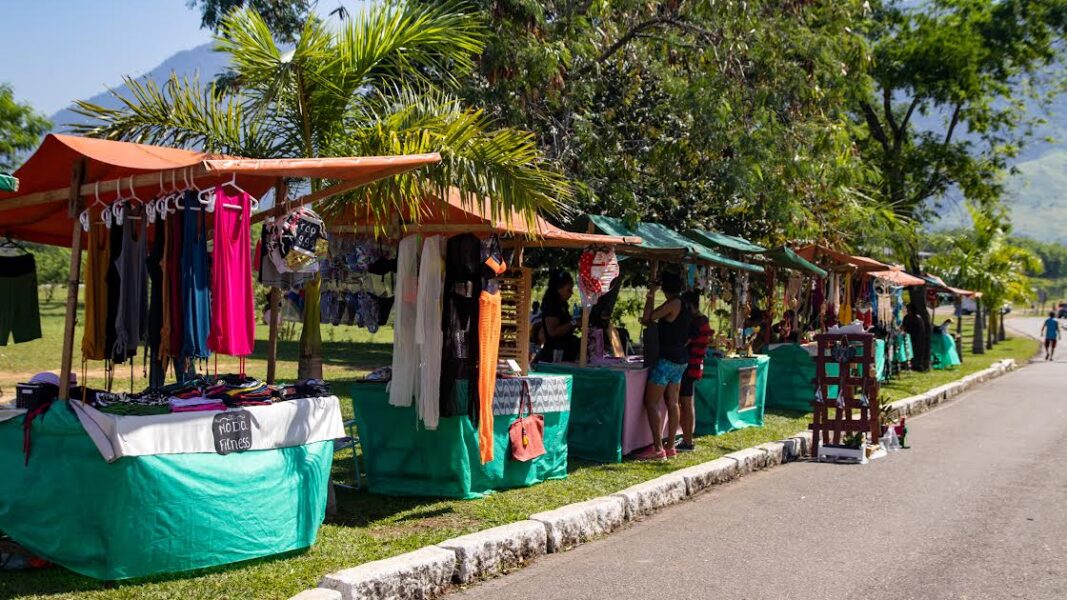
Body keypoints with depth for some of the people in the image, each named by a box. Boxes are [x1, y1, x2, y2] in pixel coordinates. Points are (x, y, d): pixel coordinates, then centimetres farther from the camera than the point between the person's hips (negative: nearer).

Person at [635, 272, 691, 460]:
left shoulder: (674, 303, -15)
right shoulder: (685, 307, 11)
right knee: (672, 403, 11)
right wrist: (651, 323, 22)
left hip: (667, 359, -9)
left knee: (651, 402, -6)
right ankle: (670, 447, 13)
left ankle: (657, 448, -10)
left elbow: (647, 317, -12)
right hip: (681, 360, 9)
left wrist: (651, 295, -1)